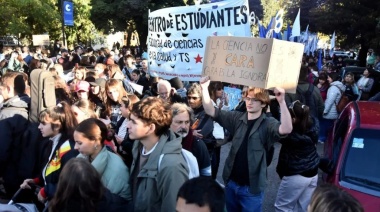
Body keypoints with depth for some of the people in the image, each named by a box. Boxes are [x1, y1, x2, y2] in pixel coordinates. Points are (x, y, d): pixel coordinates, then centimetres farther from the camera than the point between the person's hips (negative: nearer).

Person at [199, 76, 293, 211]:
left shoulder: (268, 124, -11)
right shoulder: (237, 118, 1)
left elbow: (286, 129, -30)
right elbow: (211, 111, 0)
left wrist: (282, 102, -41)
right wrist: (204, 88, -12)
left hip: (251, 187, -4)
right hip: (231, 182, 5)